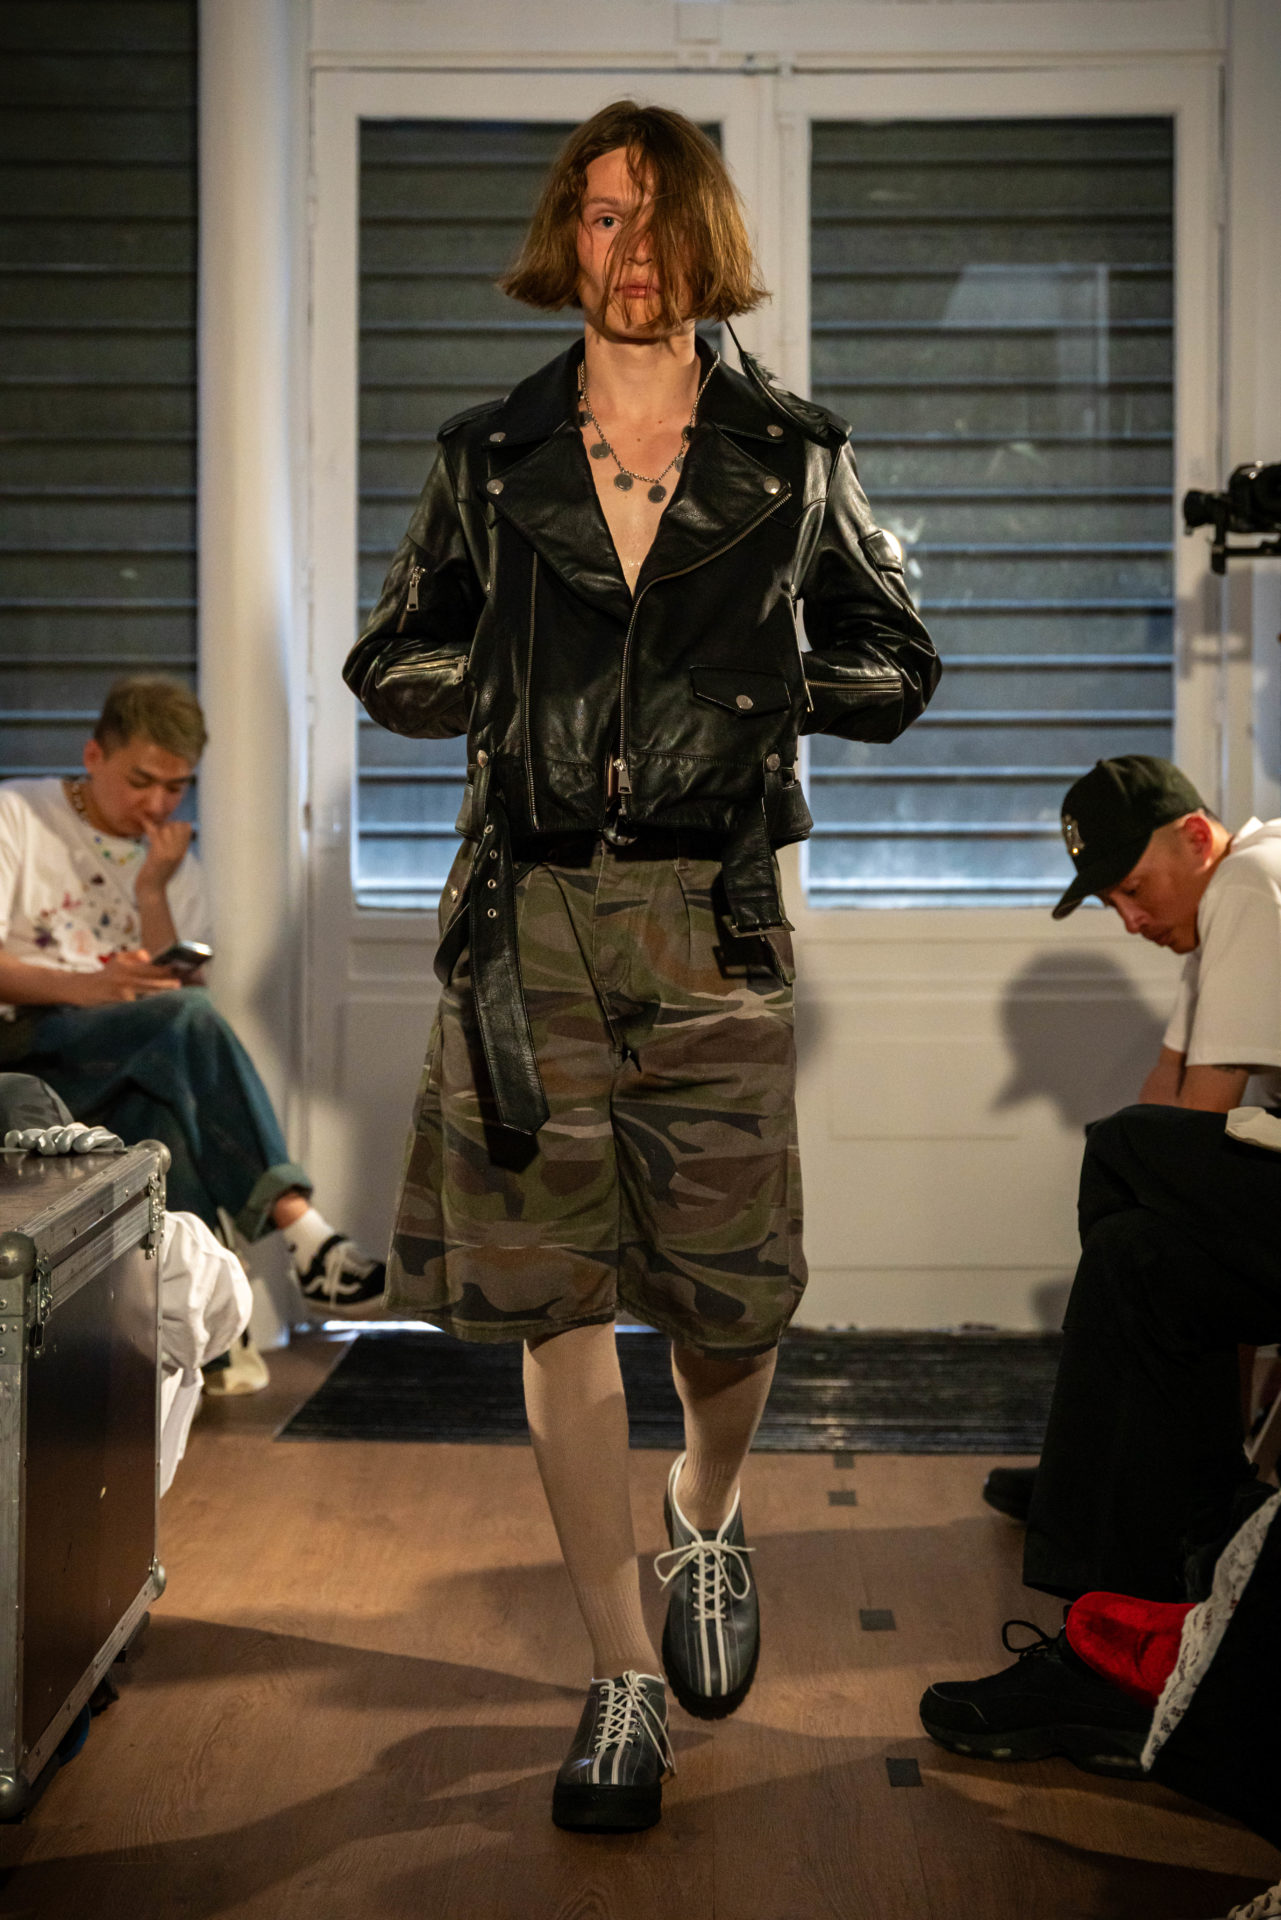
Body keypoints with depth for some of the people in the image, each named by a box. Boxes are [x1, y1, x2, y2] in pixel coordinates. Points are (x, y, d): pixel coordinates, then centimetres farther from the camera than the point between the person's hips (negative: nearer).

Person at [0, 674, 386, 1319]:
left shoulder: (176, 868, 19)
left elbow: (179, 993, 5)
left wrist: (152, 893, -5)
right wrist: (79, 986, -23)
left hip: (122, 1068, 5)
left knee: (159, 1113, -33)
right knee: (189, 1019, -31)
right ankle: (307, 1239, -38)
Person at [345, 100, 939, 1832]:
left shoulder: (790, 458, 9)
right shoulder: (490, 458, 11)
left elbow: (896, 667, 14)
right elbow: (389, 665, 17)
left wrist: (760, 677, -3)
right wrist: (506, 678, -1)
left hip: (712, 922, -1)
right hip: (532, 913, 1)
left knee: (734, 1295, 0)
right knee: (557, 1296, 0)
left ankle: (707, 1517, 36)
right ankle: (625, 1677, 14)